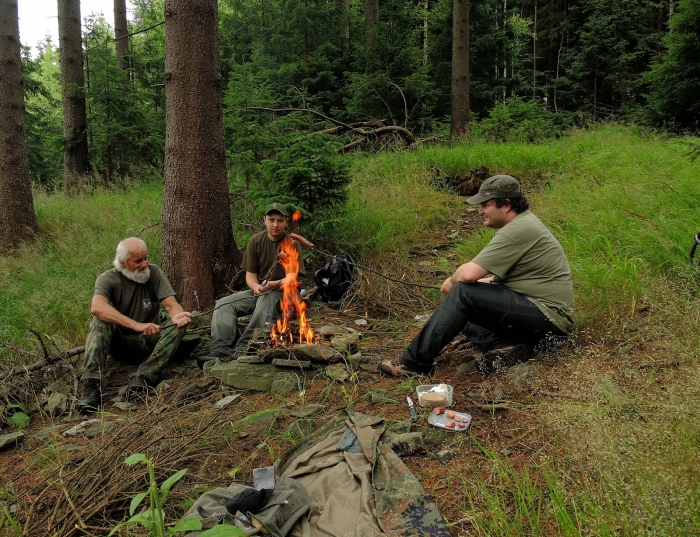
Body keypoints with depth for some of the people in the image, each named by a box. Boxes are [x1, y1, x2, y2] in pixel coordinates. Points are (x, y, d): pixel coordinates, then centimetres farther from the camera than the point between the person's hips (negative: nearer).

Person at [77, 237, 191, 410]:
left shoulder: (154, 273, -6)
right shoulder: (108, 279, -12)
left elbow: (171, 305, -14)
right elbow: (96, 307, -33)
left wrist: (177, 315, -41)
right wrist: (137, 325, -44)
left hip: (147, 343, 1)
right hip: (117, 342, -1)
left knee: (178, 326, -25)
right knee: (100, 320, -28)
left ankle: (142, 379, -37)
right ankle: (91, 385, -38)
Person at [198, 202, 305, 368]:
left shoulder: (292, 244, -7)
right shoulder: (256, 241, 2)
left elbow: (291, 279, -13)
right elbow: (250, 275, 1)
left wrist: (273, 284, -33)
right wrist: (256, 287, -22)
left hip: (281, 293, -4)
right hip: (257, 291, 5)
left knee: (266, 301, -39)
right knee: (223, 304, -20)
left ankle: (241, 350, -48)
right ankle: (220, 351, -37)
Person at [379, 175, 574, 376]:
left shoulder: (517, 231, -20)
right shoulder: (524, 222, 13)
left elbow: (469, 273, -25)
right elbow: (506, 277, 21)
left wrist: (452, 280, -3)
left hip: (548, 316, -11)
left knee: (463, 293, -21)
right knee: (460, 311, 12)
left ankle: (415, 361, -15)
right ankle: (506, 346, -7)